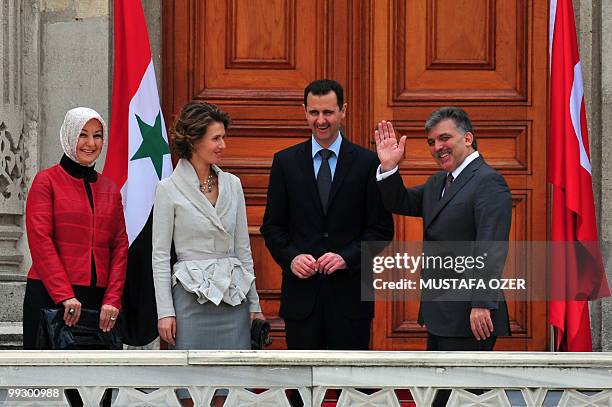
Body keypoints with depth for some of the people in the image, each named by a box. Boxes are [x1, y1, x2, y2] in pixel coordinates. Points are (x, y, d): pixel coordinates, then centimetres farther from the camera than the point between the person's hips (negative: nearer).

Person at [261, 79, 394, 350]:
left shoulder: (367, 163, 1)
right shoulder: (285, 162, 7)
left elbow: (382, 229, 0)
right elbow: (272, 226, 8)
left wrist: (347, 258, -14)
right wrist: (291, 258, -11)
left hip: (349, 296, -1)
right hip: (302, 295, 1)